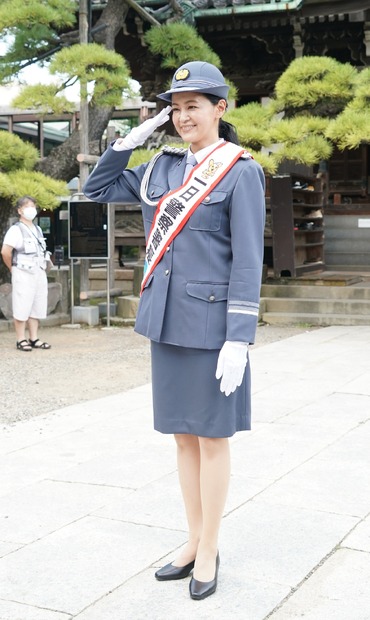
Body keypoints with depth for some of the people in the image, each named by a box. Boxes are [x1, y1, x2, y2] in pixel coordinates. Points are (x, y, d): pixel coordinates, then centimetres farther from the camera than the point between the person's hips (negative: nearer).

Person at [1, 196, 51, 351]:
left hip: (39, 273, 7)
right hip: (23, 274, -7)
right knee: (22, 308, -4)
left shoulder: (37, 229, 14)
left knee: (37, 307, 8)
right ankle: (21, 340, 2)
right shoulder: (16, 230, -10)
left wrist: (44, 267, 11)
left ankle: (34, 339, 15)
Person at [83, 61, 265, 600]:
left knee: (211, 436, 5)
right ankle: (194, 542, 28)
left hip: (211, 324, -6)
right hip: (167, 322, 6)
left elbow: (248, 262, -12)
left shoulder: (240, 171, -8)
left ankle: (210, 550, 20)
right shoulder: (163, 167, 9)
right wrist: (131, 139, 6)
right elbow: (97, 191, 17)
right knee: (183, 434, 14)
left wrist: (239, 339, -17)